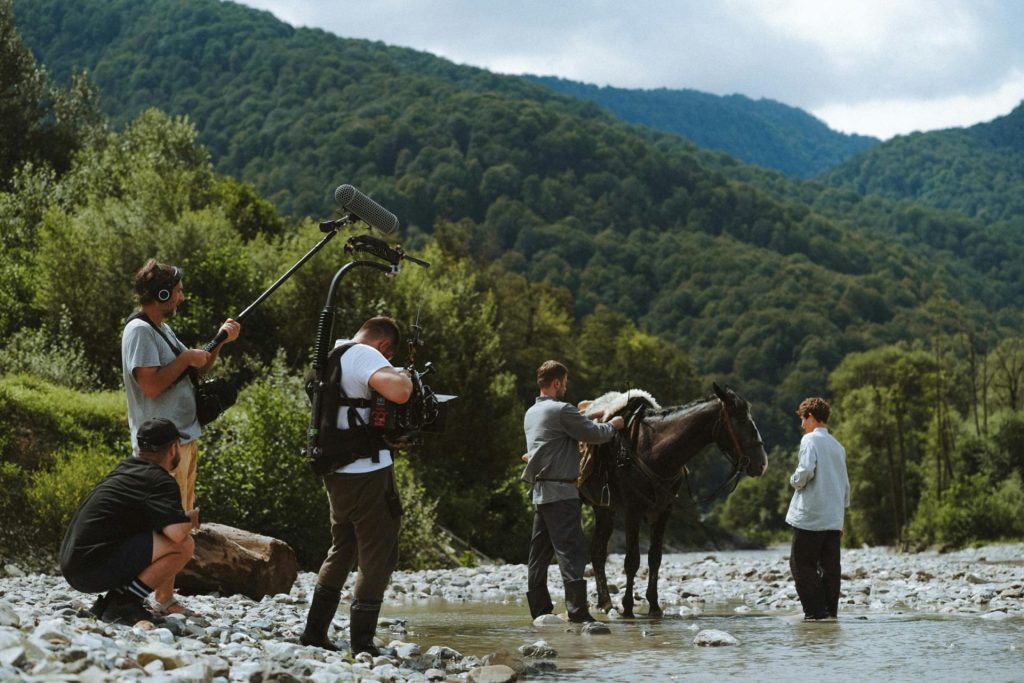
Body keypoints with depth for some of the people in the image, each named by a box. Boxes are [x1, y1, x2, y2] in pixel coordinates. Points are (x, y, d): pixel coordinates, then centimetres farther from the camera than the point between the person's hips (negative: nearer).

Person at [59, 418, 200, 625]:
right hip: (94, 569, -10)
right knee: (183, 545, -14)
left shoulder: (125, 469, 18)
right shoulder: (161, 482, -10)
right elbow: (176, 532, -25)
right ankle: (124, 604, -10)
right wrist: (191, 518, -2)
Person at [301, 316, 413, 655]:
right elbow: (398, 393, -32)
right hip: (367, 471, -9)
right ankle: (362, 642, -2)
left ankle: (314, 631, 21)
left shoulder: (332, 356, 15)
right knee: (378, 556, -1)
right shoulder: (365, 356, -14)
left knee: (342, 550, 21)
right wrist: (403, 376, -10)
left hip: (336, 471, 9)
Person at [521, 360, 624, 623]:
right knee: (571, 551, -9)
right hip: (561, 492, -9)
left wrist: (583, 418, 28)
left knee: (539, 552, 10)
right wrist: (612, 425, 10)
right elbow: (595, 434, -9)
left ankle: (540, 609, 13)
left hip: (539, 491, 9)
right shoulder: (562, 410, -13)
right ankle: (577, 611, -13)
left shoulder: (531, 413, 15)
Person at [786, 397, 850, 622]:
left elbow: (806, 470, -21)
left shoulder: (811, 439, -6)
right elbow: (846, 485, 19)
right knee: (830, 566, 7)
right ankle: (831, 610, 4)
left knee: (802, 564, -1)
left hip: (810, 516, -7)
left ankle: (816, 611, -8)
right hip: (834, 518, 7)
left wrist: (795, 481, -1)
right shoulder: (838, 446, 17)